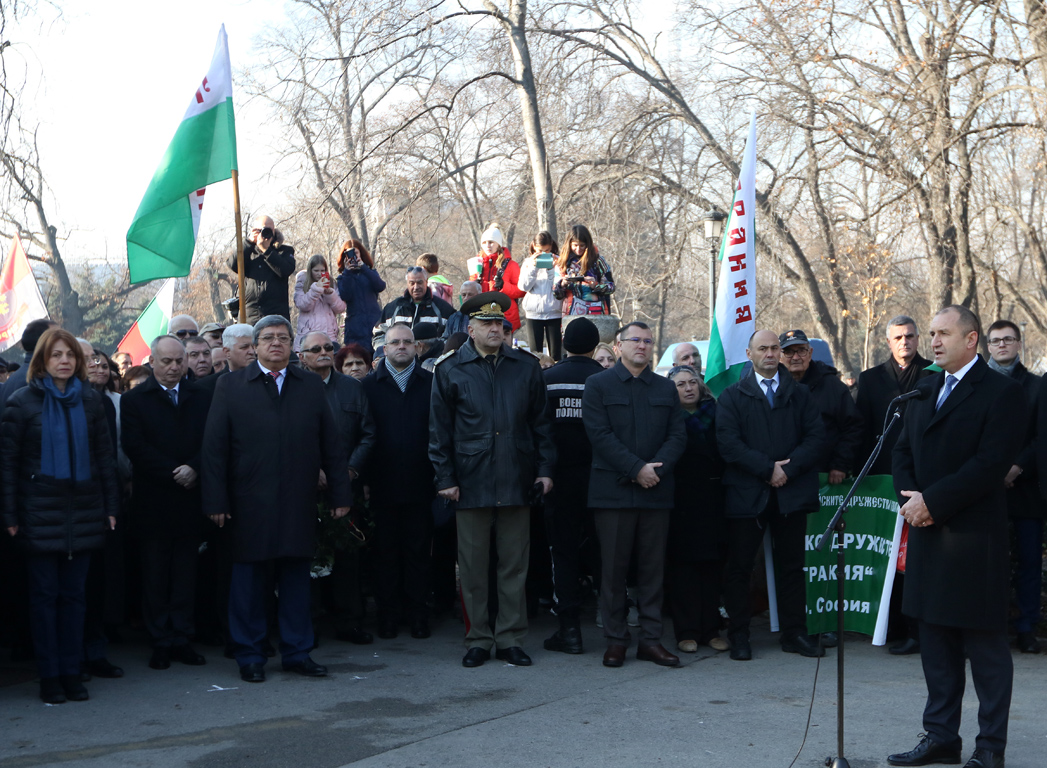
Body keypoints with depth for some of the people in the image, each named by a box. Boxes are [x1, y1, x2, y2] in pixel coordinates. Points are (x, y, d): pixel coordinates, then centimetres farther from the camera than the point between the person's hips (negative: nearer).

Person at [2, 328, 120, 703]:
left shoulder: (90, 400, 7)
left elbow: (105, 455, 9)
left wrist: (110, 506, 4)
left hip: (83, 511, 3)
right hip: (40, 513, -3)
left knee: (74, 594, 6)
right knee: (45, 594, 2)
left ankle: (71, 673, 12)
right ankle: (49, 677, 8)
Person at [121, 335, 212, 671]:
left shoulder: (202, 397, 10)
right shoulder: (134, 400, 2)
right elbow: (135, 447, -7)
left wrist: (193, 468, -14)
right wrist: (173, 473, -13)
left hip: (190, 496, 2)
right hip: (153, 500, -2)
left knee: (185, 572, 6)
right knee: (155, 575, 2)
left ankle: (182, 639, 13)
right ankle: (160, 642, 8)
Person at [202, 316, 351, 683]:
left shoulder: (311, 385, 10)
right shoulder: (231, 385, 3)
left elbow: (331, 444, 10)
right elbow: (214, 448, 0)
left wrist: (340, 494, 5)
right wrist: (216, 501, -6)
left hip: (299, 502, 2)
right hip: (250, 503, -2)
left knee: (297, 576, 8)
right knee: (248, 578, 5)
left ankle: (297, 652, 19)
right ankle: (249, 656, 16)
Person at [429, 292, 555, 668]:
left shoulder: (526, 367, 9)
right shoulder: (450, 370, 4)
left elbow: (540, 422, 12)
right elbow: (440, 430, 4)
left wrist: (544, 468, 5)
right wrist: (445, 478, -2)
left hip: (516, 481, 2)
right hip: (471, 482, -1)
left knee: (514, 565, 6)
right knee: (473, 566, 4)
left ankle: (510, 639, 14)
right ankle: (478, 639, 14)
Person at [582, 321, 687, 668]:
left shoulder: (666, 388, 14)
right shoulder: (598, 385, 3)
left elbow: (678, 435, 6)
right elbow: (600, 434, -8)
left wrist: (657, 468, -11)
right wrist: (636, 468, -15)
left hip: (656, 491, 3)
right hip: (613, 492, -3)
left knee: (653, 568, 5)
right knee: (614, 568, 1)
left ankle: (651, 639, 12)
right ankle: (615, 640, 10)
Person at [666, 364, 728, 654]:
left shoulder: (715, 414, 10)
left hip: (711, 499, 3)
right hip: (680, 500, -3)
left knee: (712, 563, 5)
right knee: (682, 563, -2)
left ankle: (710, 629, 13)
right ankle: (686, 632, 4)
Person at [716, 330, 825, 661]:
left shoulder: (800, 394, 12)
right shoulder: (732, 396, 5)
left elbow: (816, 435, 2)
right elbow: (728, 443, -7)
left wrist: (789, 467, -12)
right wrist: (767, 468, -14)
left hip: (792, 492, 2)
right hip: (747, 494, -2)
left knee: (792, 565, 7)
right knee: (739, 566, 2)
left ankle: (794, 633, 15)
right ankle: (739, 636, 11)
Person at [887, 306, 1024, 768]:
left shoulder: (1001, 392, -8)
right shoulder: (923, 391, 15)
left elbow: (991, 464, -16)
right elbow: (904, 451, 16)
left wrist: (932, 501, -16)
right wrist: (910, 498, -3)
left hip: (975, 537, -7)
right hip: (928, 533, 7)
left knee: (986, 645, 1)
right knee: (936, 642, 13)